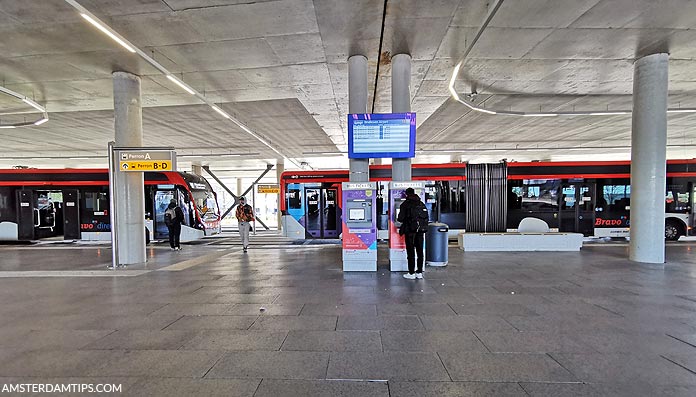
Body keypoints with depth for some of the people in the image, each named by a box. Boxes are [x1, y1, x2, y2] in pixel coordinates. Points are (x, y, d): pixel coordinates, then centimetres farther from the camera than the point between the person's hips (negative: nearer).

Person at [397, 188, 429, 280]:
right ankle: (419, 272, 16)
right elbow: (426, 217, 9)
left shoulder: (405, 204, -6)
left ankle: (411, 273, 5)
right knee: (420, 251, 10)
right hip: (420, 230, 5)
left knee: (410, 252, 1)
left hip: (410, 230, -4)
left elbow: (401, 218, -8)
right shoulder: (421, 204, 9)